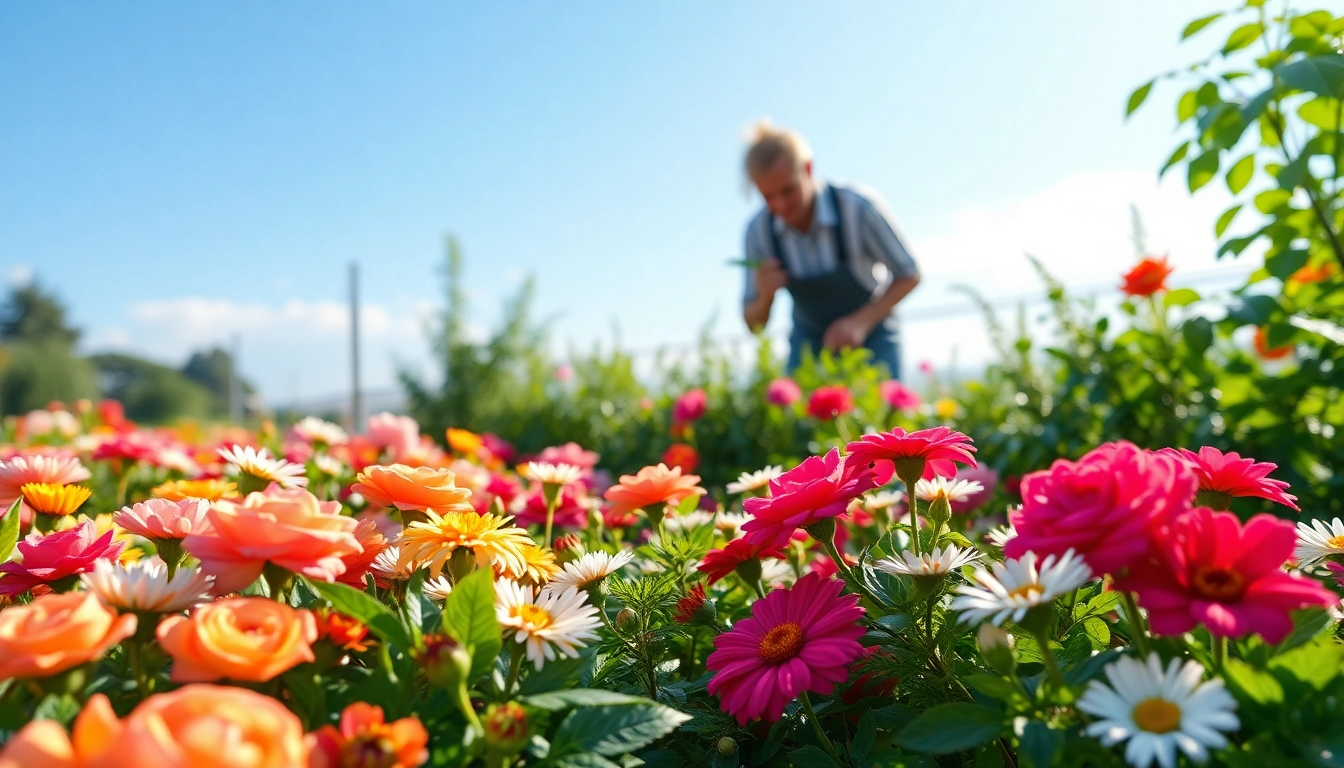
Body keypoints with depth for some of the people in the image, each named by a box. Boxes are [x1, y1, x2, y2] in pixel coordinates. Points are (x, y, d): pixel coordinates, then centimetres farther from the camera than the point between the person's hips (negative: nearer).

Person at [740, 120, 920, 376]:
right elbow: (754, 324, -9)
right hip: (810, 341, 2)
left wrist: (860, 322, -26)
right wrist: (765, 297, -31)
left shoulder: (858, 207, -27)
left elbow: (909, 275, -13)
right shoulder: (759, 230, -18)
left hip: (872, 336, -2)